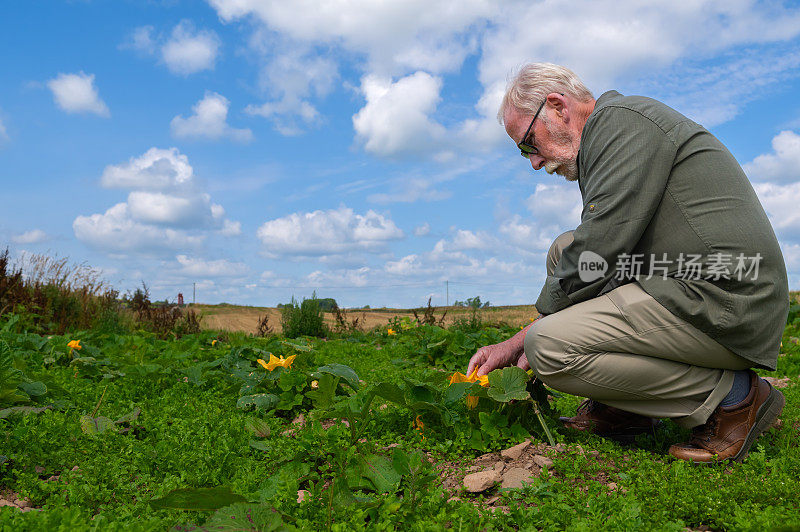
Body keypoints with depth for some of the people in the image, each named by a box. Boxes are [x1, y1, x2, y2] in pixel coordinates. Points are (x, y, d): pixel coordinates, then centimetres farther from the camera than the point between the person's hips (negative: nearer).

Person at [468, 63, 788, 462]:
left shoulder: (622, 119, -10)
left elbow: (597, 256, -19)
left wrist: (533, 339, -3)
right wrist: (516, 342, 13)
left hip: (725, 305, -10)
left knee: (549, 347, -20)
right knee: (565, 250, 16)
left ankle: (731, 395, -6)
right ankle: (622, 410, 13)